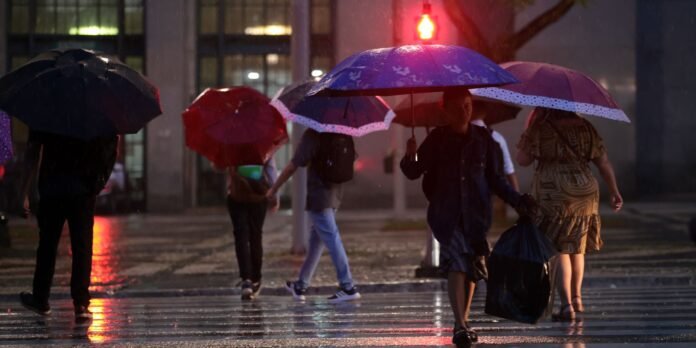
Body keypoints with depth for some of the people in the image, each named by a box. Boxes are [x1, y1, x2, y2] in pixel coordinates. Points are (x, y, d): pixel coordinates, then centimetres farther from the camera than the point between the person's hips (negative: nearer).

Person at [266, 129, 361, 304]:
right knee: (317, 239, 15)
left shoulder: (312, 135, -15)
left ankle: (348, 286, -11)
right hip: (335, 193, 7)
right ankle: (301, 285, 24)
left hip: (318, 195, -7)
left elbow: (293, 166, -15)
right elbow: (351, 160, 10)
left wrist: (274, 188, -7)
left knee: (331, 239, -6)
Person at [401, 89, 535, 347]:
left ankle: (463, 322, 21)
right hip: (446, 212, -2)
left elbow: (495, 178, 10)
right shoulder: (437, 139, 2)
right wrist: (410, 158, -21)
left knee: (472, 266, 5)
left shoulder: (483, 139, 5)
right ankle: (460, 326, -20)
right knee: (456, 262, -16)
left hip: (475, 213, 2)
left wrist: (516, 200, 0)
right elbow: (414, 172, 1)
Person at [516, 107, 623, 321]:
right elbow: (604, 163, 8)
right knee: (577, 247, 20)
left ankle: (567, 304, -12)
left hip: (552, 197, -4)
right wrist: (614, 192, 16)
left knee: (559, 249, -1)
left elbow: (523, 160, -2)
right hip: (586, 196, 4)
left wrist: (529, 133, 6)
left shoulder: (539, 129, -6)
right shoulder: (585, 128, 6)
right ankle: (577, 298, 31)